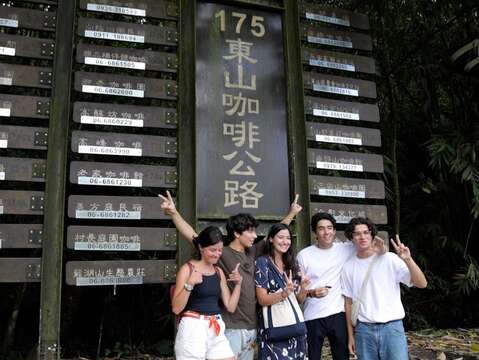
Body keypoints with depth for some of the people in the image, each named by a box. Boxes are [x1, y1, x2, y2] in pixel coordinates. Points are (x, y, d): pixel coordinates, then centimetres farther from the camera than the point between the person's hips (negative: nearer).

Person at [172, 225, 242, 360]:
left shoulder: (219, 272, 10)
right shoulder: (187, 269, -6)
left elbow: (231, 307, 11)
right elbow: (176, 308, -10)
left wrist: (238, 283, 0)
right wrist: (189, 284, -22)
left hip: (216, 330, 5)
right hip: (192, 329, -5)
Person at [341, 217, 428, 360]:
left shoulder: (390, 259, -5)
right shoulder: (348, 267, 4)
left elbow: (422, 284, -9)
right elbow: (349, 303, 10)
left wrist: (408, 260, -24)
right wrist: (351, 335, 10)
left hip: (392, 327, -2)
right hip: (363, 329, 2)